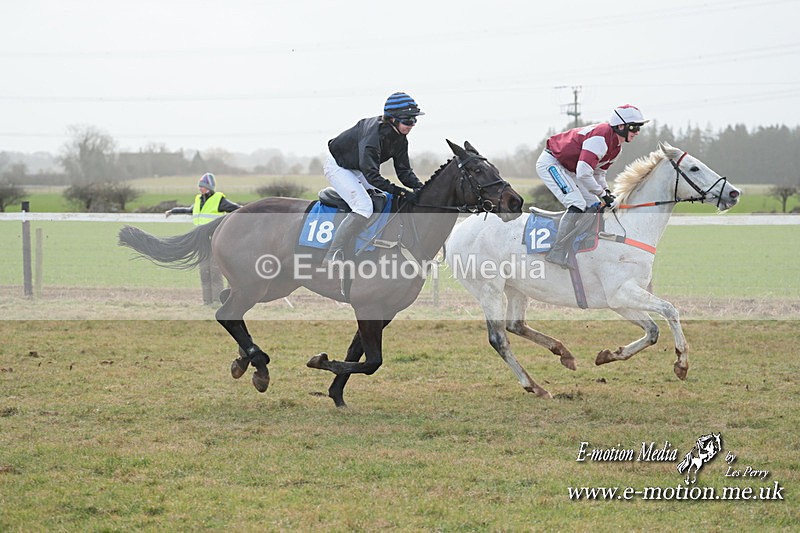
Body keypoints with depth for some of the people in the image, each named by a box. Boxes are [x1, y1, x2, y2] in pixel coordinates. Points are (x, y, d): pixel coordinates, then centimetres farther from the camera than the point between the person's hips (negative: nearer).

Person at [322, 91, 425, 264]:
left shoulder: (400, 138, -7)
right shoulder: (374, 133, -35)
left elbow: (404, 170, -2)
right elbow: (371, 175, -39)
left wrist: (420, 187, -22)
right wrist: (403, 193, -41)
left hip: (356, 170, 10)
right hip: (337, 166, -10)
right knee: (364, 207, -25)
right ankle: (332, 256, -27)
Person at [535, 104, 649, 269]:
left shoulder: (616, 146, 4)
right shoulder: (600, 139, -29)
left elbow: (599, 172, 16)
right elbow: (584, 173, -33)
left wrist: (606, 192, -2)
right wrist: (603, 194, -23)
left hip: (567, 169, 11)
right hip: (550, 164, -11)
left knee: (594, 206, 7)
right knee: (577, 204, -24)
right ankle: (557, 253, -27)